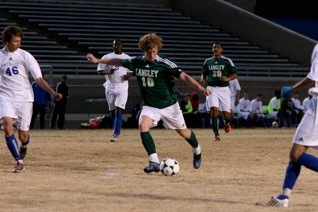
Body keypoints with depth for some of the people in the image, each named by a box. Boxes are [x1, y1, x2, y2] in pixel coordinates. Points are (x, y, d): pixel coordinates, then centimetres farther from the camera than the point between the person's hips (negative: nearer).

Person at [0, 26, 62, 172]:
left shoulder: (25, 56, -2)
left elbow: (39, 78, -5)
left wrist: (52, 92, -16)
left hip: (24, 98, 0)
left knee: (23, 135, 2)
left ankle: (24, 145, 42)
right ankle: (19, 162, -18)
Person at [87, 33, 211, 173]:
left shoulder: (164, 64, -19)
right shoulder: (136, 62, -6)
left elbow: (183, 76, -25)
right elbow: (118, 62, 12)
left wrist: (201, 88, -37)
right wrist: (98, 60, 17)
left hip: (169, 105, -3)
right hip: (150, 106, 3)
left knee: (183, 131, 10)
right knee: (143, 126, -24)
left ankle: (197, 151, 42)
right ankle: (154, 162, -22)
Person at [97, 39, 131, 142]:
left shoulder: (127, 58, 6)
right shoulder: (107, 57, 4)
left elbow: (131, 71, 13)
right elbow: (100, 71, 3)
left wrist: (128, 75, -10)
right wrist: (108, 72, -17)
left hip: (122, 87, -2)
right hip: (110, 86, 2)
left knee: (119, 110, -14)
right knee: (112, 110, 10)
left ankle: (115, 134, -19)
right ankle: (117, 129, 29)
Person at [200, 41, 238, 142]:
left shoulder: (227, 61, 1)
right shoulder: (207, 61, 9)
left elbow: (235, 74, 3)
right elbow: (204, 73, 21)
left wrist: (228, 78, -17)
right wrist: (202, 79, -2)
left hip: (224, 89, -1)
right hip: (212, 89, 1)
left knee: (226, 112, 0)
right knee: (214, 109, -17)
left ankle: (227, 122, 39)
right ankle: (216, 134, -14)